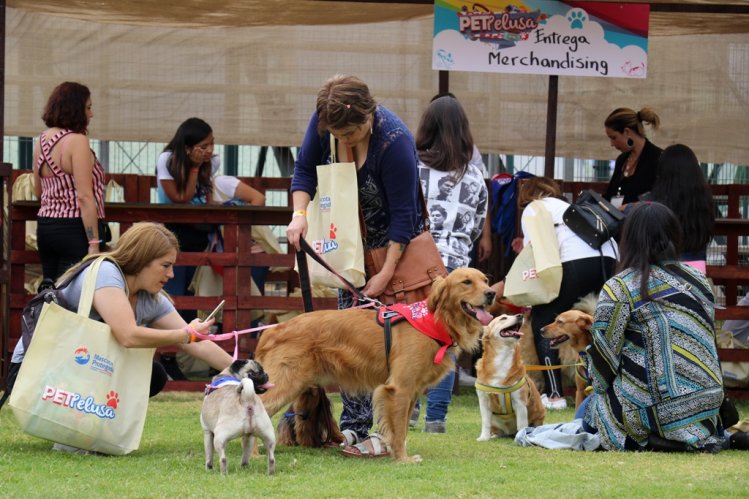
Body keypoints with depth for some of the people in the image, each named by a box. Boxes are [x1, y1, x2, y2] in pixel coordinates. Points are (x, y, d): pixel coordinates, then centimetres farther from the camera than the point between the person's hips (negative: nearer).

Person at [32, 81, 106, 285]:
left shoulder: (42, 141, 10)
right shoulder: (76, 141, -14)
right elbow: (84, 196, -18)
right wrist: (94, 243, -18)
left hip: (45, 225, 8)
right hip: (74, 229, -8)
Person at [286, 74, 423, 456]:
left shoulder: (394, 141, -30)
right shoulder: (323, 123, -15)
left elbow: (403, 213, -25)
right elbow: (306, 169, 0)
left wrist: (386, 273, -24)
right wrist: (299, 214, -17)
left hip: (394, 241, -5)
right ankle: (353, 424, 3)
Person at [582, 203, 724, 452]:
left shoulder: (618, 288, -7)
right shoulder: (698, 280, 8)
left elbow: (604, 353, -6)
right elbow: (709, 344, 13)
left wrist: (602, 392, 14)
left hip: (652, 411, -5)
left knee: (587, 409, 24)